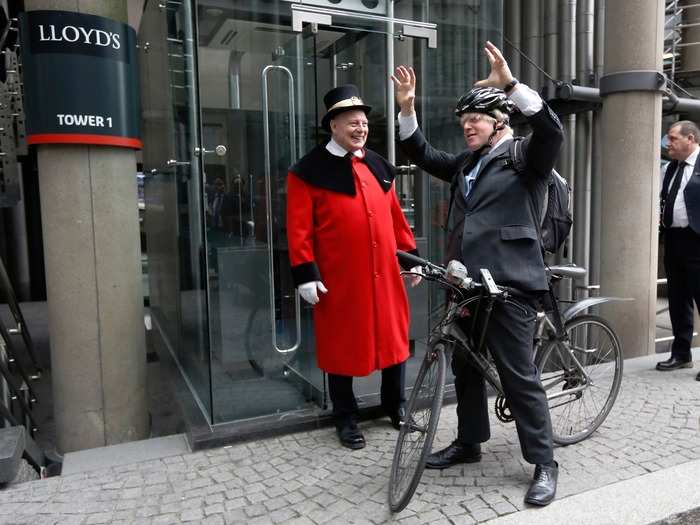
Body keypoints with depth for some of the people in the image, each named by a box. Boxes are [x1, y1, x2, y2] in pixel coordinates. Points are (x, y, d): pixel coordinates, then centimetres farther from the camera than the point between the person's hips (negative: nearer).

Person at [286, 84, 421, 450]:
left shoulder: (379, 166, 13)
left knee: (394, 338, 14)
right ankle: (346, 419, 26)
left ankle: (395, 405, 35)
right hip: (339, 279, -5)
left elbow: (395, 216, 17)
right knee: (342, 345, 7)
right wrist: (305, 273, -13)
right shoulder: (308, 171, -4)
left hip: (385, 274, 5)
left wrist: (411, 255, 15)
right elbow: (298, 229, -8)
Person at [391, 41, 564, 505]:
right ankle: (469, 442, 33)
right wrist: (408, 108, 10)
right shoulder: (466, 164, 18)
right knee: (466, 367, 16)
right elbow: (424, 155, 22)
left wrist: (510, 84, -26)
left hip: (510, 283, -7)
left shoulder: (525, 156, -1)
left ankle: (544, 463, 13)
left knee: (519, 375, -2)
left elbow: (552, 131, -19)